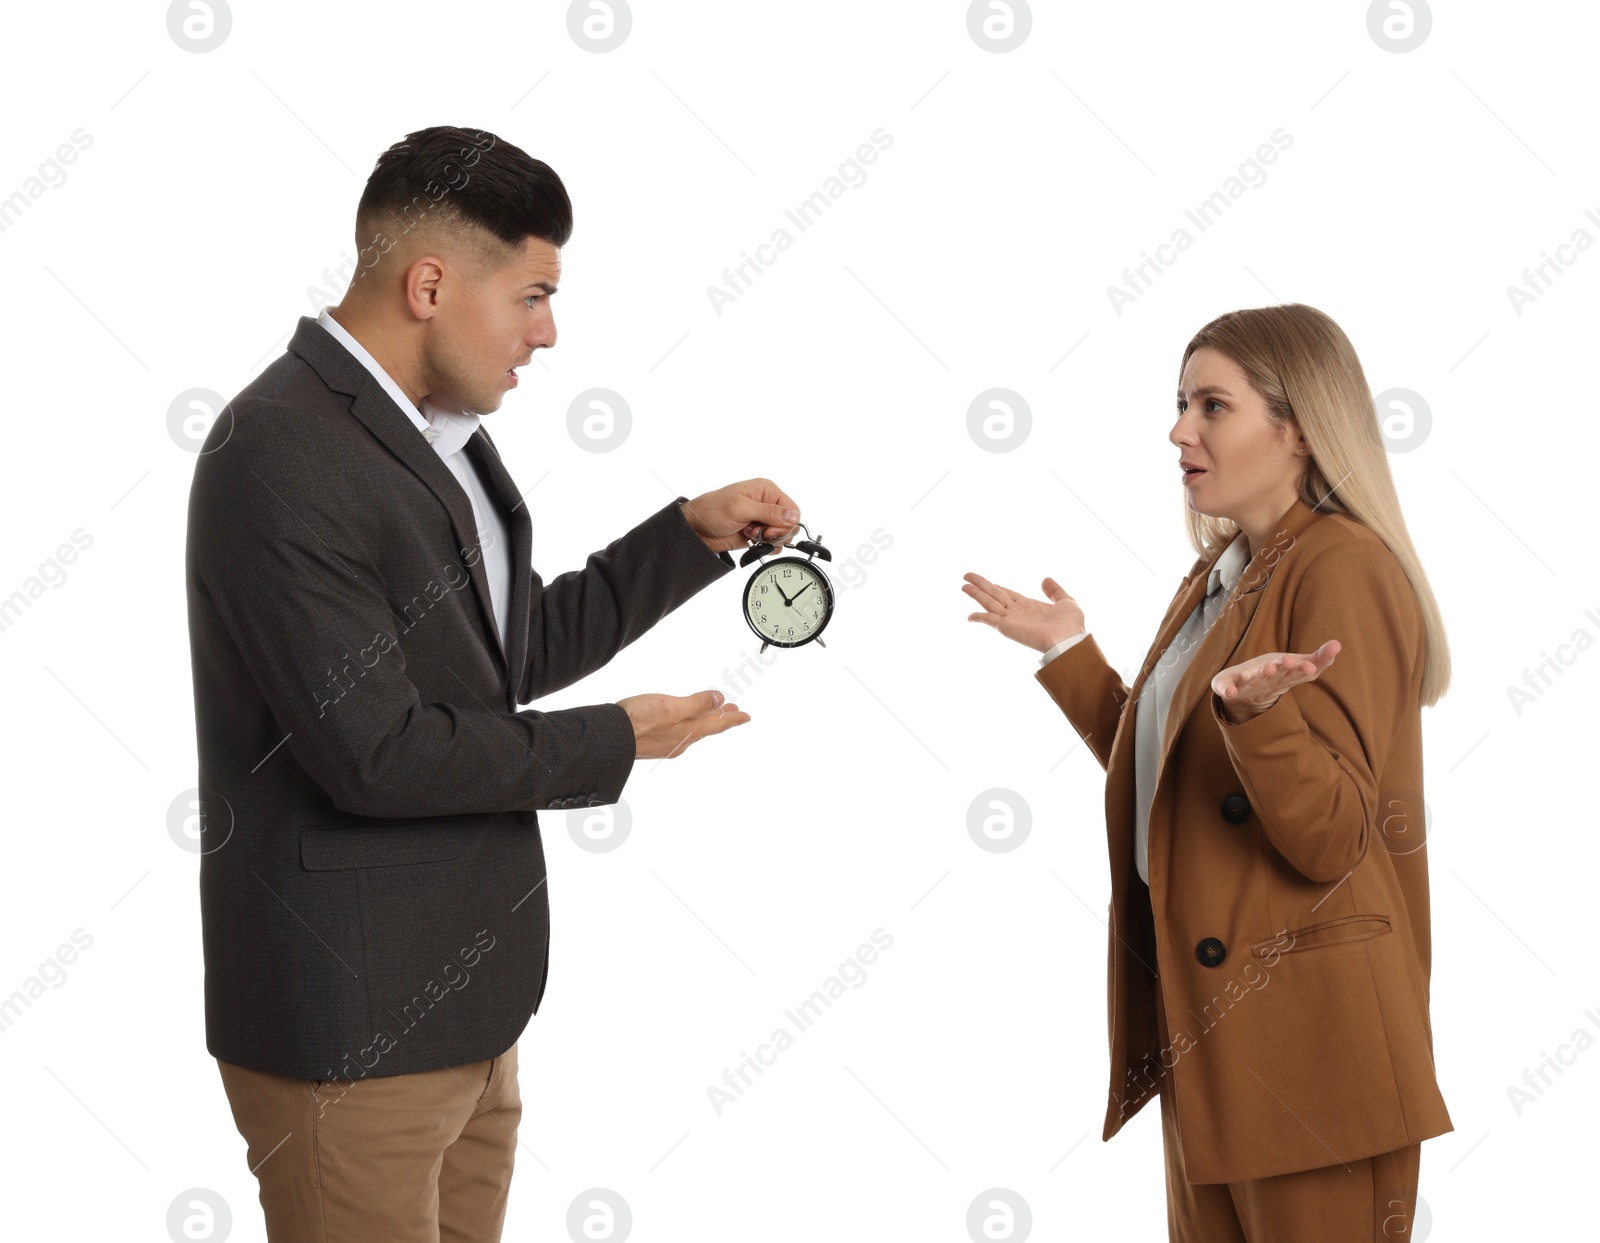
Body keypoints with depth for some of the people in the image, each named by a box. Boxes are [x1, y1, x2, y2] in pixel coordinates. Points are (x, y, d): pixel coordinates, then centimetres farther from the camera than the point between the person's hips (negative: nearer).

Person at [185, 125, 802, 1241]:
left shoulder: (441, 433, 9)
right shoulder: (279, 458, -20)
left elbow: (520, 652, 18)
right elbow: (376, 752, -24)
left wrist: (695, 533, 10)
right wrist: (613, 743, -13)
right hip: (353, 1028, -9)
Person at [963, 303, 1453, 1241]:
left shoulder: (1345, 569, -15)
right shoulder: (1220, 574, 12)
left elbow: (1329, 838, -21)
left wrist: (1255, 710, -37)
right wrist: (1070, 654, 17)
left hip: (1304, 1040, -9)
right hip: (1206, 1022, 9)